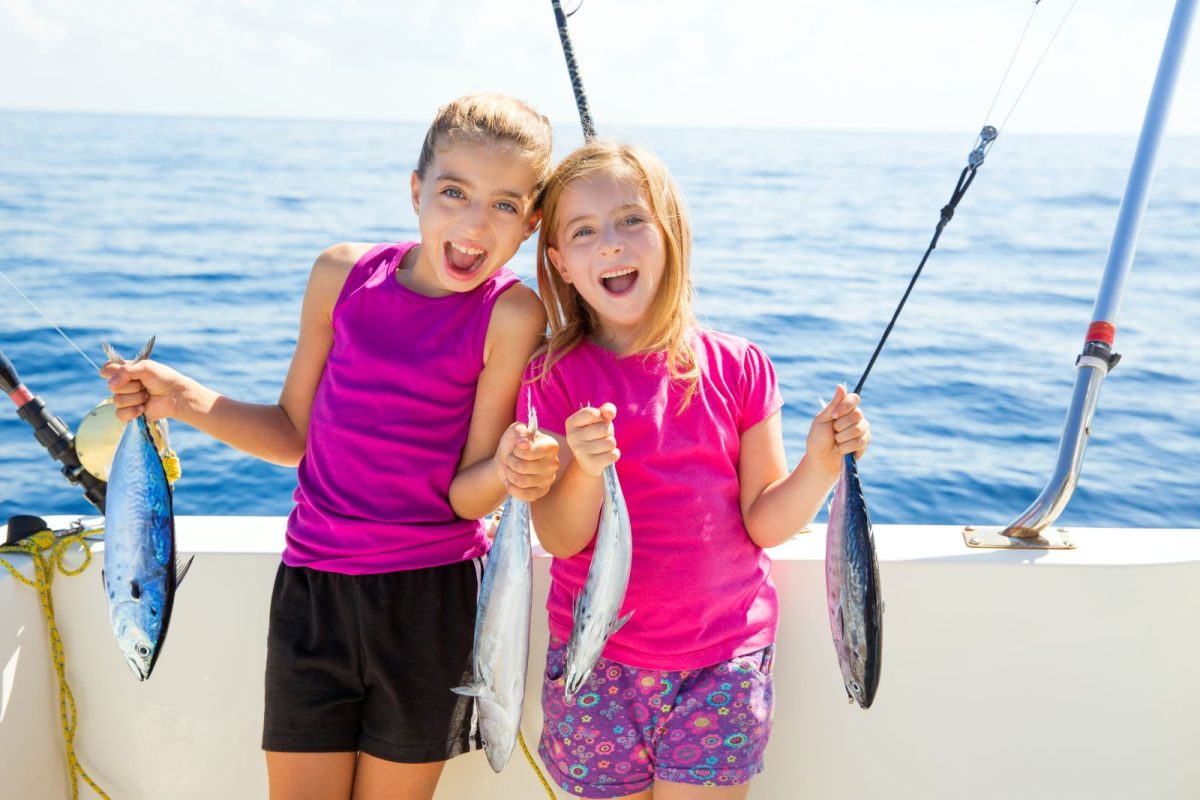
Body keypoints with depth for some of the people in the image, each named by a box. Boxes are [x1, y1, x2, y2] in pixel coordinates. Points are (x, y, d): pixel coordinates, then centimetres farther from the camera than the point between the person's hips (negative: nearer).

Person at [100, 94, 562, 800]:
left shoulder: (511, 314, -13)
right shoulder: (343, 276, -2)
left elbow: (468, 495, -12)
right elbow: (298, 435, 8)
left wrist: (512, 468, -33)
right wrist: (185, 400, -3)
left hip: (433, 596, -2)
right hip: (312, 584, 3)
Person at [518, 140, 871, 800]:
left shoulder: (737, 369, -2)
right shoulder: (552, 380, -4)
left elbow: (763, 522, -2)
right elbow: (560, 538, -10)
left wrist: (820, 465, -19)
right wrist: (586, 469, -28)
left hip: (721, 663, 0)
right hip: (598, 664, 0)